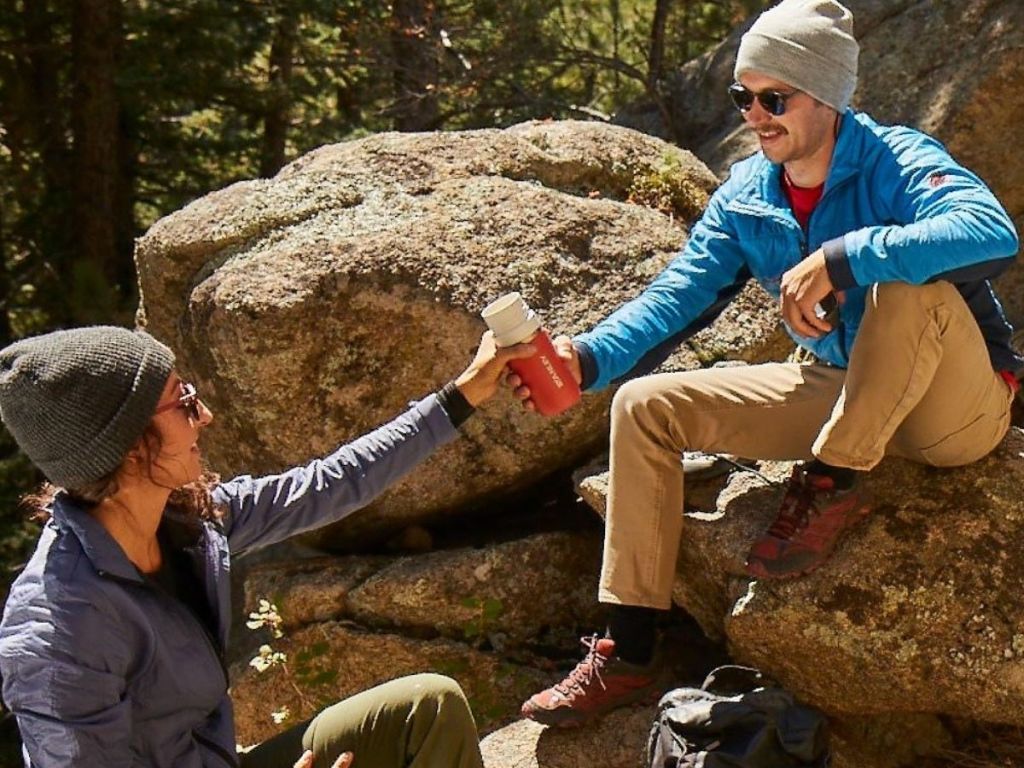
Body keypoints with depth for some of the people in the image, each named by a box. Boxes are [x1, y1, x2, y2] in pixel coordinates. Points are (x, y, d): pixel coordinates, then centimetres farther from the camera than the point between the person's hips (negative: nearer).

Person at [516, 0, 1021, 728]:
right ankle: (629, 655, -3)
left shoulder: (897, 163, -20)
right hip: (846, 394, 7)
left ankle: (832, 484, -17)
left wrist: (841, 258, -43)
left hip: (958, 405, -6)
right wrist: (589, 357, -25)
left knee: (909, 281, -38)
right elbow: (678, 296, -6)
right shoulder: (746, 196, 0)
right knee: (644, 407, -3)